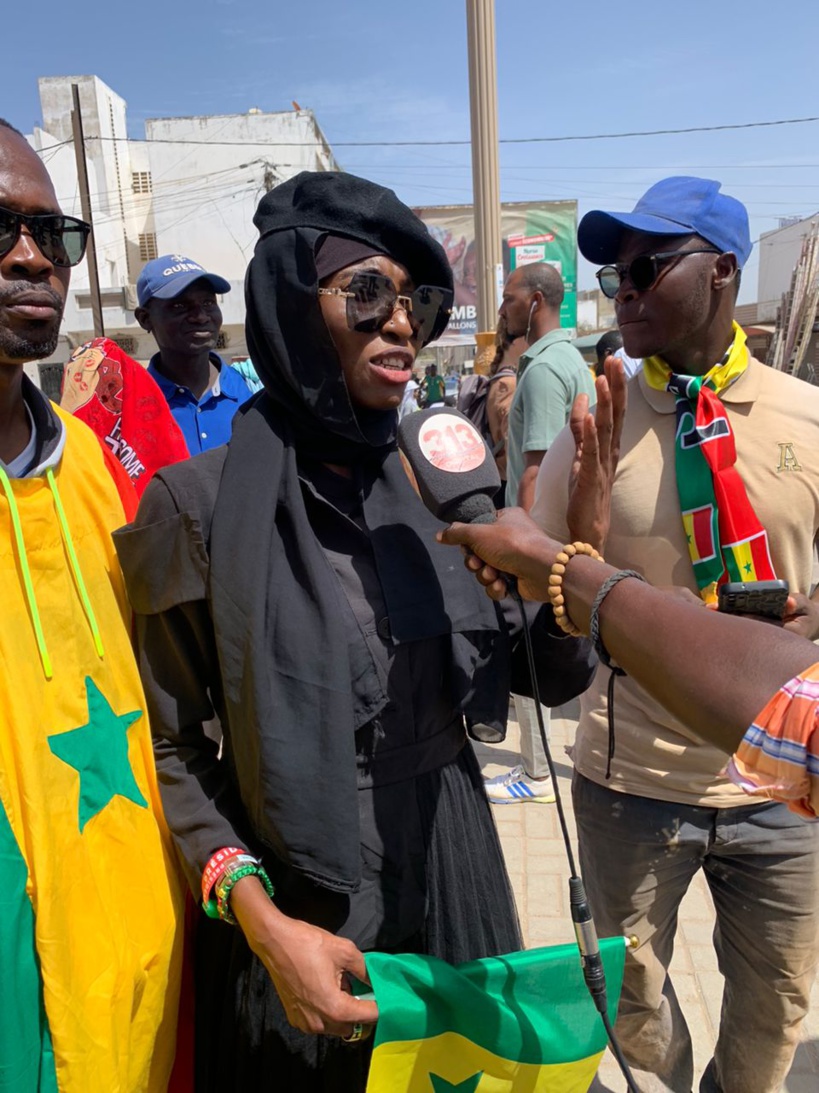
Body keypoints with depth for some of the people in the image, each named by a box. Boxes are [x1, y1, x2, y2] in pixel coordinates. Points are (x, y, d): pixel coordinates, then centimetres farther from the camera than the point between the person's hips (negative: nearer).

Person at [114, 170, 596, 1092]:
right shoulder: (201, 503, -16)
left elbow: (547, 679, 1)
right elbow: (171, 743, -10)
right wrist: (259, 919, -19)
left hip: (454, 878, 4)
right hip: (300, 912, -4)